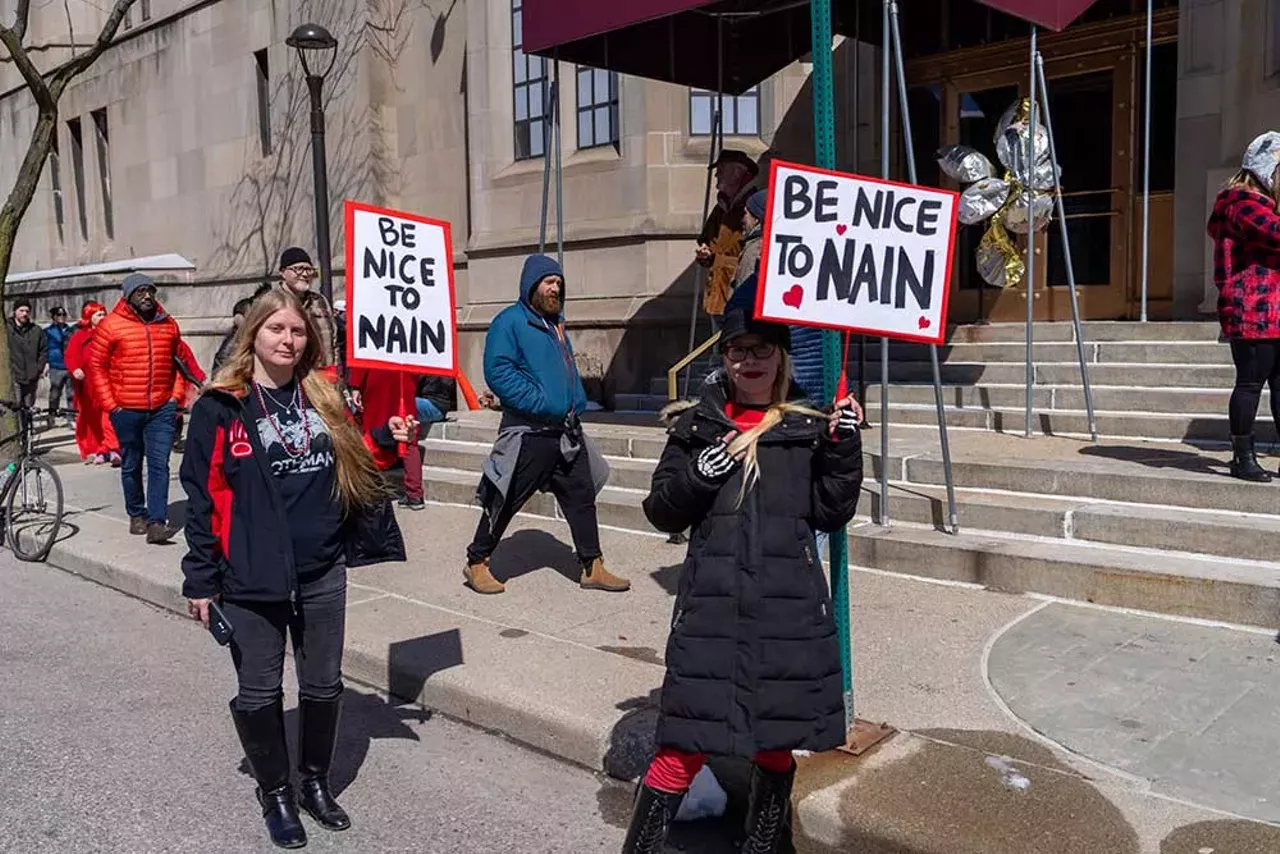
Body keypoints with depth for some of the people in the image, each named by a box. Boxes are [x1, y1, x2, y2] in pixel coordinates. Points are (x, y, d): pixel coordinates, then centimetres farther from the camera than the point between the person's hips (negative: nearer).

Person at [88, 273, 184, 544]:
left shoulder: (168, 325, 6)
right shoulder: (111, 325, -3)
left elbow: (179, 362, 15)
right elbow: (96, 366, -1)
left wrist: (176, 396, 5)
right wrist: (110, 404, -6)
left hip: (162, 409, 1)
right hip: (127, 410, -1)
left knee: (159, 465, -5)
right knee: (132, 466, 11)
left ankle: (157, 522, -7)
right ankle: (136, 515, 26)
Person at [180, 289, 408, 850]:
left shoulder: (323, 398, 5)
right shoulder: (220, 408, -7)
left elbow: (353, 466, 14)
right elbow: (201, 497, -6)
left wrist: (386, 439, -5)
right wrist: (201, 579, -7)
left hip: (323, 573, 4)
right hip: (252, 578, -4)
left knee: (323, 686, 15)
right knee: (260, 693, 10)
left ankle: (316, 784, 36)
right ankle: (275, 795, 31)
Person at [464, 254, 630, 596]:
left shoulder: (555, 322, 18)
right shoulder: (510, 321, -8)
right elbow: (498, 371, -19)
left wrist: (576, 403, 13)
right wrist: (540, 403, -21)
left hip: (567, 431, 8)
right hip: (529, 432, -8)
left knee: (581, 497, 9)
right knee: (506, 500, 0)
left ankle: (592, 567, 16)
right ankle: (477, 563, 15)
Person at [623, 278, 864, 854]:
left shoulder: (811, 423, 6)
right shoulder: (698, 422, 6)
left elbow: (831, 512, 2)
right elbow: (661, 510, 6)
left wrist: (843, 445, -9)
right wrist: (697, 476, -12)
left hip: (789, 603, 1)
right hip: (712, 602, -1)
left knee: (777, 741, 13)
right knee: (686, 744, -1)